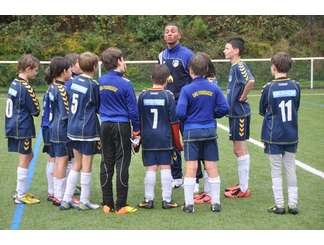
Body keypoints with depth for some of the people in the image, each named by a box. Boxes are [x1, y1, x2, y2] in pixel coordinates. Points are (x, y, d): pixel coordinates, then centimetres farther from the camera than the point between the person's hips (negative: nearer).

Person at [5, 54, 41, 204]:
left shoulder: (14, 83, 8)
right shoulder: (26, 88, -18)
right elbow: (36, 111, -13)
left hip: (14, 126, 9)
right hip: (22, 128, -9)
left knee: (28, 156, 18)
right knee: (24, 160, 1)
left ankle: (20, 191, 24)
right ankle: (21, 196, 8)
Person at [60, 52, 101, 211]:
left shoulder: (74, 81, 4)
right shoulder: (93, 85, -15)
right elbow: (99, 108, -6)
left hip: (73, 128, 7)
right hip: (88, 129, -7)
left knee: (76, 164, 17)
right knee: (87, 166, 4)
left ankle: (66, 199, 18)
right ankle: (84, 202, 13)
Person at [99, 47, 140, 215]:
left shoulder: (100, 81, 2)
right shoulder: (125, 83, -12)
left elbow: (97, 105, 12)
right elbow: (133, 109, -8)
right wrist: (136, 130, 0)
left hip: (105, 125, 5)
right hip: (122, 126, -5)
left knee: (106, 164, 10)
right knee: (122, 165, 0)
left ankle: (107, 204, 15)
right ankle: (120, 205, 3)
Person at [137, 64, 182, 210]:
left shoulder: (143, 95, 1)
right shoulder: (168, 96, -5)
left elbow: (138, 119, 5)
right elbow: (174, 121, -3)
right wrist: (177, 142, 6)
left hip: (147, 138, 2)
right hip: (165, 138, -2)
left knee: (150, 168, 6)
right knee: (165, 168, 4)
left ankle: (148, 200, 9)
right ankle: (166, 200, 6)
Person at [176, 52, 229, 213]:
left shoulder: (187, 89, -11)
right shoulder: (214, 88, -1)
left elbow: (180, 112, -16)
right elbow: (224, 108, -3)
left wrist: (187, 118, 5)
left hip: (192, 132, -3)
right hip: (210, 131, 3)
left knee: (190, 168, 1)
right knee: (212, 167, 8)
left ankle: (189, 204, 2)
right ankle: (215, 202, 13)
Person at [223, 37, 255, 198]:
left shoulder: (240, 67, -16)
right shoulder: (233, 67, 13)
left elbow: (251, 81, -34)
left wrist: (243, 97, -22)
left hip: (240, 114, -10)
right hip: (234, 113, 10)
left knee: (240, 150, -3)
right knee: (237, 150, 16)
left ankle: (244, 189, 4)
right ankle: (242, 184, 27)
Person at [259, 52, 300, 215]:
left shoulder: (268, 88, -12)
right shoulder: (295, 86, -4)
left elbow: (262, 111, 2)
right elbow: (296, 109, 9)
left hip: (273, 136, -3)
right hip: (291, 136, 3)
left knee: (276, 171, 7)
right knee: (291, 169, 12)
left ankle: (279, 205, 10)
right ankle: (293, 204, 15)